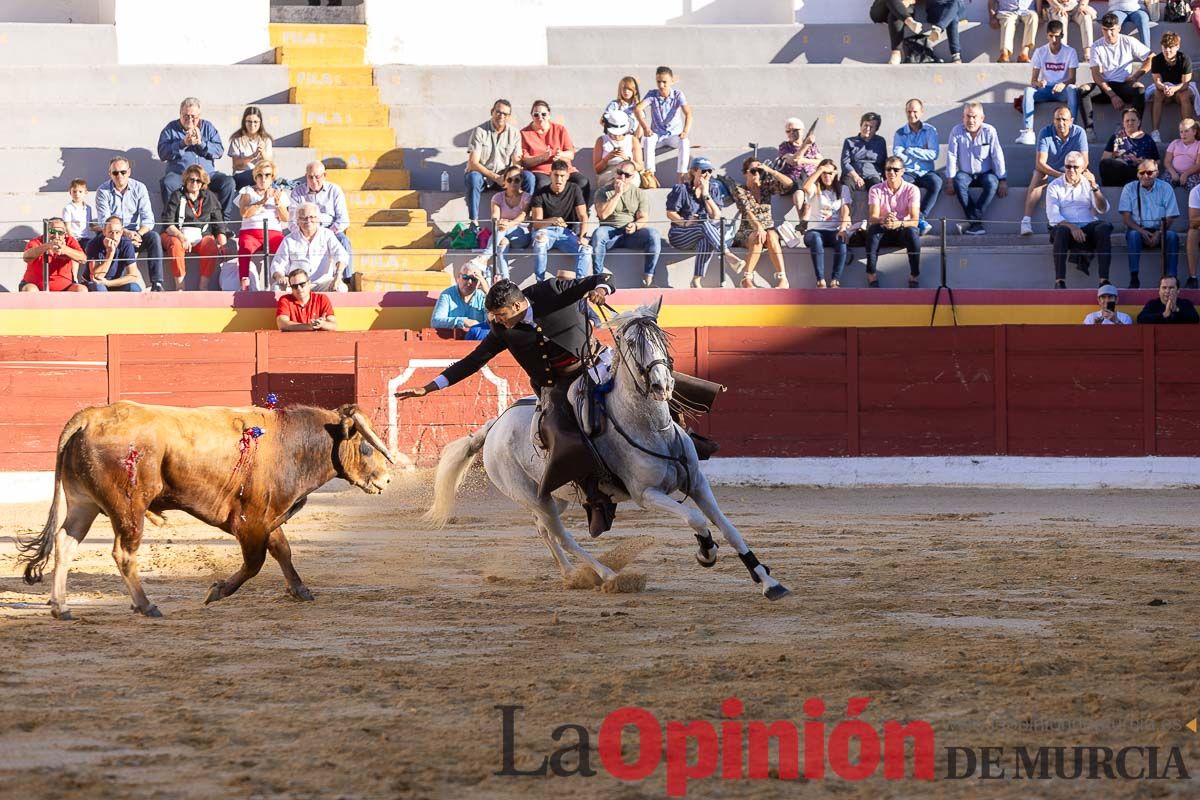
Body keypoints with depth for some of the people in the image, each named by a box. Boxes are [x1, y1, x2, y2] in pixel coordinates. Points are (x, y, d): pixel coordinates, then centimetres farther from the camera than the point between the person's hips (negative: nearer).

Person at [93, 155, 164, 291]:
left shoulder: (139, 188, 2)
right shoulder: (103, 191, -2)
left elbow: (148, 220, -5)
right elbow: (105, 222, -12)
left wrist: (138, 234, -26)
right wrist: (125, 233, -27)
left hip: (135, 235, 2)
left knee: (154, 237, -28)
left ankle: (157, 283, -32)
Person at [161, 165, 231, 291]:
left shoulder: (209, 197, 11)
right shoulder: (177, 197, 2)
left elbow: (219, 224, 12)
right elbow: (168, 224, -7)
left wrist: (222, 242, -7)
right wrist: (181, 237, -25)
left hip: (201, 237, 2)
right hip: (176, 235, -2)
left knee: (212, 246, -31)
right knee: (176, 244, -36)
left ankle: (203, 287, -31)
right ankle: (179, 287, -35)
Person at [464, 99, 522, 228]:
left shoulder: (514, 133, 2)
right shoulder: (480, 131, -10)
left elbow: (517, 162, -1)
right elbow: (473, 163, -16)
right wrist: (496, 177, -25)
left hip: (503, 177, 3)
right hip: (481, 176, -3)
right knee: (473, 177, -39)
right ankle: (474, 223, -37)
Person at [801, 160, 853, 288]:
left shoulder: (843, 189, 16)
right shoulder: (815, 189, 11)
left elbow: (845, 211, 2)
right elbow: (805, 188, -15)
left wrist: (842, 229, -15)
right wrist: (820, 170, -12)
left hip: (835, 230, 1)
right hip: (815, 230, -1)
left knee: (842, 241, -35)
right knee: (816, 240, -38)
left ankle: (835, 281, -41)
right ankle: (821, 282, -44)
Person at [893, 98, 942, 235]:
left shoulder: (930, 131, 8)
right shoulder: (899, 134, 10)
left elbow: (933, 154, -5)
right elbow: (898, 157, -2)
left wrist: (910, 151, -8)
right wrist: (922, 153, -8)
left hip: (926, 172, 0)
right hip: (908, 173, 0)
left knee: (936, 182, -34)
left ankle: (922, 216, -33)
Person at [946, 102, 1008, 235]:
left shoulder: (989, 132, -7)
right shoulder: (957, 132, -6)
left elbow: (997, 157, -7)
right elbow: (951, 156, -7)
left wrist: (1003, 180, -11)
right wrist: (950, 180, -14)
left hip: (985, 173, -1)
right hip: (965, 173, 1)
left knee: (992, 183, -34)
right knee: (959, 181, -34)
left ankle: (974, 222, -33)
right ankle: (976, 223, -33)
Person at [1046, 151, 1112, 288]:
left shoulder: (1088, 184, 17)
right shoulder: (1055, 186, 11)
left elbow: (1103, 209, 4)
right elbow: (1053, 216, -3)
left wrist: (1094, 187, -10)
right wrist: (1071, 227, -20)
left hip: (1087, 227, 2)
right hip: (1064, 226, -2)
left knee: (1103, 228, -30)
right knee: (1061, 230, -37)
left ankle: (1104, 280, -36)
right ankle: (1059, 281, -42)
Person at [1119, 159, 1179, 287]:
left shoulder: (1165, 188, 5)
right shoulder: (1129, 188, 4)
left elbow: (1170, 218, 1)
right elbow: (1126, 217, -1)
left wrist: (1159, 233, -17)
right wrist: (1142, 232, -18)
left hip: (1159, 230, 1)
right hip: (1137, 229, -1)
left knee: (1172, 236, -31)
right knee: (1133, 235, -34)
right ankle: (1134, 279, -36)